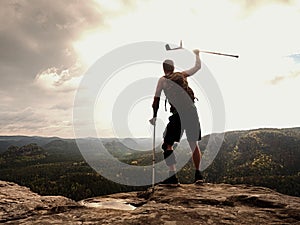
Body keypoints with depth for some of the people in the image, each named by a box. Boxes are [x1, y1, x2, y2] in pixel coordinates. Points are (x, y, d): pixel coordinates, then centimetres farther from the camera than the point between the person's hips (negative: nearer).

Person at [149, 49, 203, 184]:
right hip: (192, 111, 4)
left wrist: (154, 116, 14)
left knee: (167, 145, 3)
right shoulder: (183, 75, 16)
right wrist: (196, 54, 49)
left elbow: (156, 100, 5)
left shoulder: (162, 80, 8)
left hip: (178, 114, -4)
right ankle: (198, 174, 19)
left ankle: (173, 175, -7)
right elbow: (198, 66, 31)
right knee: (194, 143, 15)